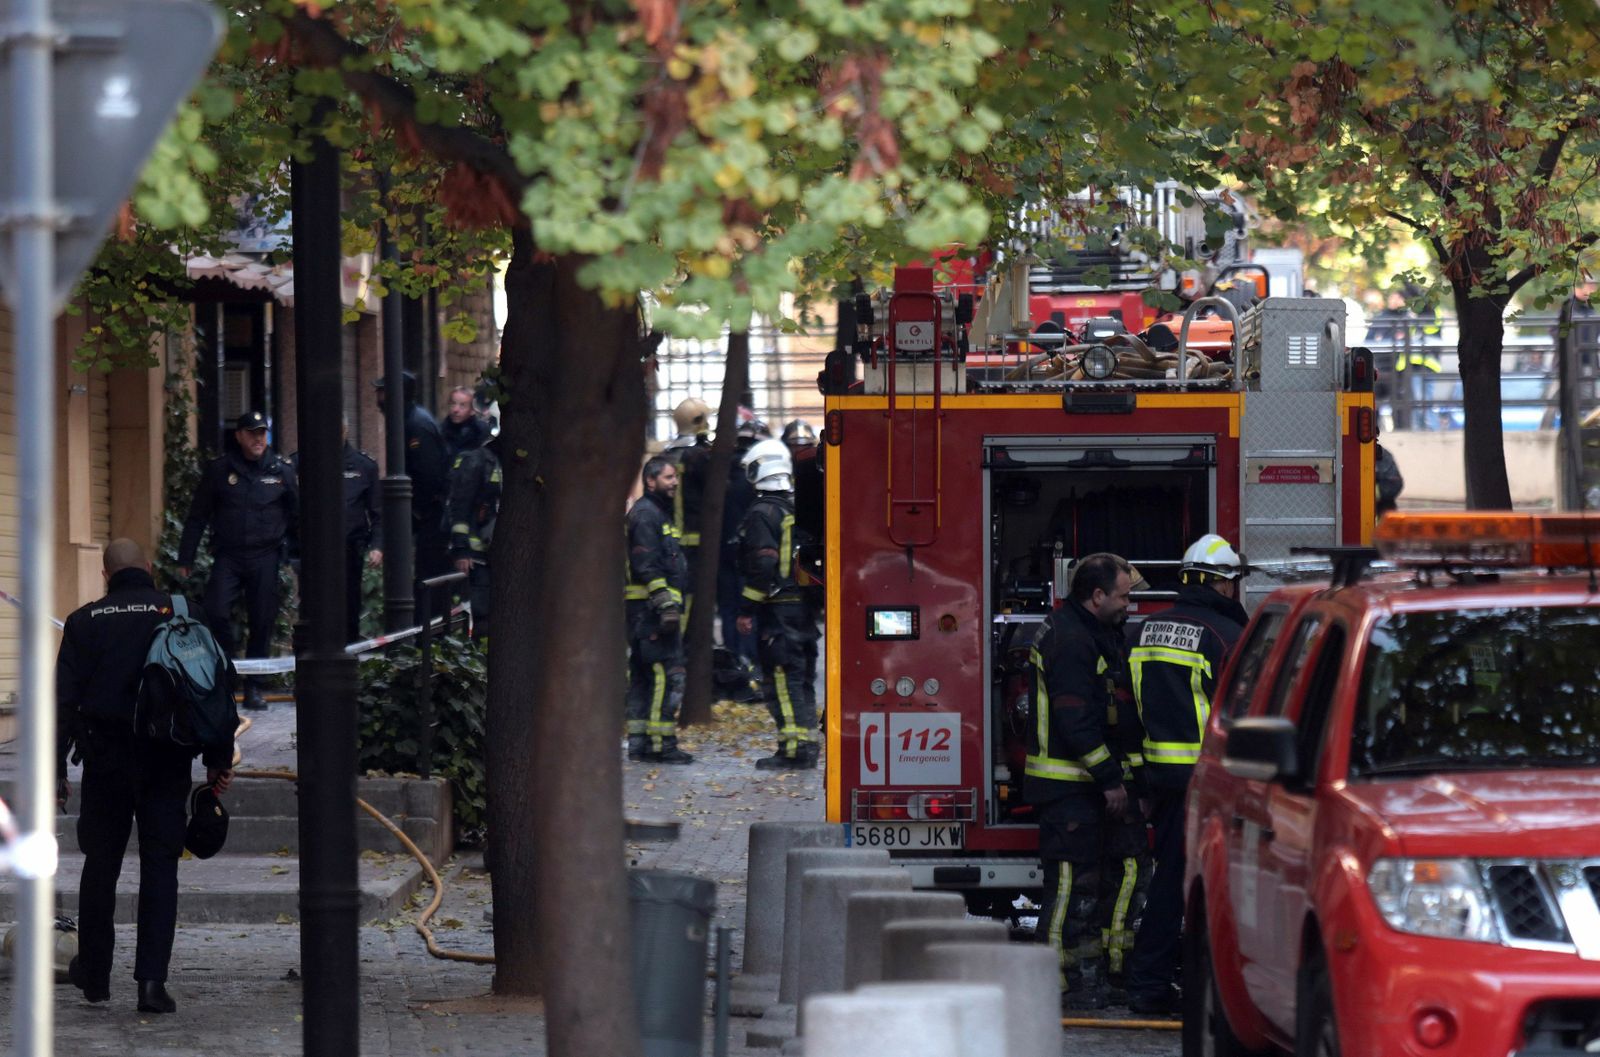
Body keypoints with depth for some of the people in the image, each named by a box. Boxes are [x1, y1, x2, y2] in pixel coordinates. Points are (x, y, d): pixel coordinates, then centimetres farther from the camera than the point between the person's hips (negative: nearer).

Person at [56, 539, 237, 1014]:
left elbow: (64, 702, 0)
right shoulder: (184, 615, 1)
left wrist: (55, 769, 3)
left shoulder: (84, 622, 1)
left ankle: (94, 973, 23)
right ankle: (152, 979, -7)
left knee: (101, 866, 13)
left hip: (105, 761, 0)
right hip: (168, 763, 0)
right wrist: (219, 759, 7)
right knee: (159, 867, 2)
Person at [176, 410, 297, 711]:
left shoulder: (281, 469, 6)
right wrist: (185, 559, 6)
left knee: (262, 623, 2)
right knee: (217, 612, -18)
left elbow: (297, 513, 14)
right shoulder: (219, 470, 4)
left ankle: (253, 687, 13)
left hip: (265, 558, 1)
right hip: (227, 556, -1)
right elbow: (197, 517, 8)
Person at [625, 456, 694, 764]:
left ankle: (638, 741, 14)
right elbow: (647, 566, -19)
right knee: (667, 673, -13)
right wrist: (665, 603, -24)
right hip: (649, 605, -11)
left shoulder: (659, 512, 23)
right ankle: (661, 743, -14)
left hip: (650, 609, 11)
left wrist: (671, 605, 27)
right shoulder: (645, 514, -11)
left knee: (642, 676, 11)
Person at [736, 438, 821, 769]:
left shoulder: (762, 514, -11)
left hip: (777, 609, -7)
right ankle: (808, 744, 16)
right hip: (805, 606, 7)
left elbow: (761, 567, -18)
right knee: (804, 679, 13)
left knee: (782, 680, -6)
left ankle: (792, 750, -9)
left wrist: (747, 610, -13)